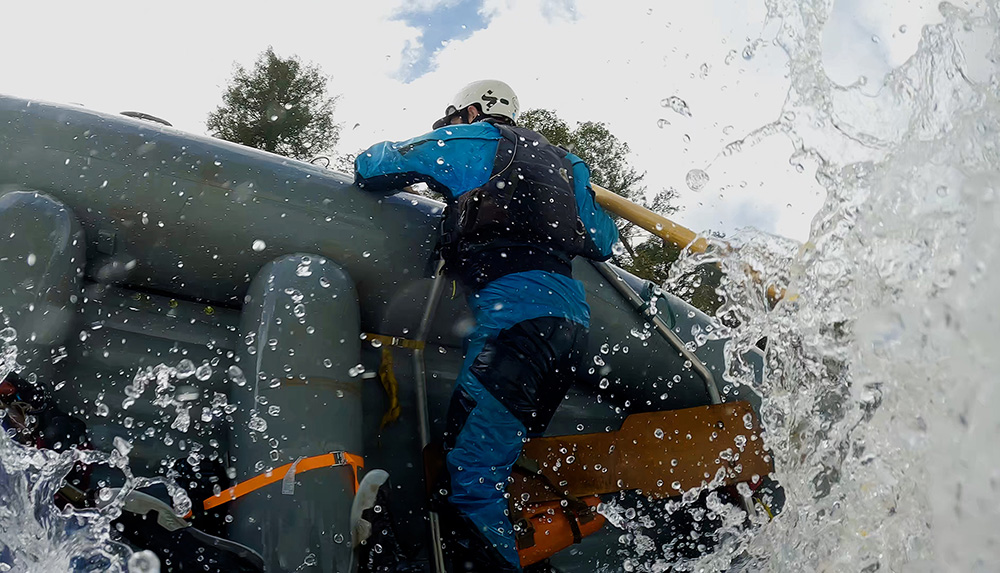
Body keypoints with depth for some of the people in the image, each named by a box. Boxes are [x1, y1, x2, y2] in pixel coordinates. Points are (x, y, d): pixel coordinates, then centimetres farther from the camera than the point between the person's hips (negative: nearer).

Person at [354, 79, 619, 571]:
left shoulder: (470, 141, 11)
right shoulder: (561, 162, 28)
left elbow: (369, 167, 17)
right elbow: (604, 244, 31)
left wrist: (405, 170, 40)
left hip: (516, 307, -8)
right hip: (572, 315, 8)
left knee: (471, 472, -8)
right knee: (509, 455, 16)